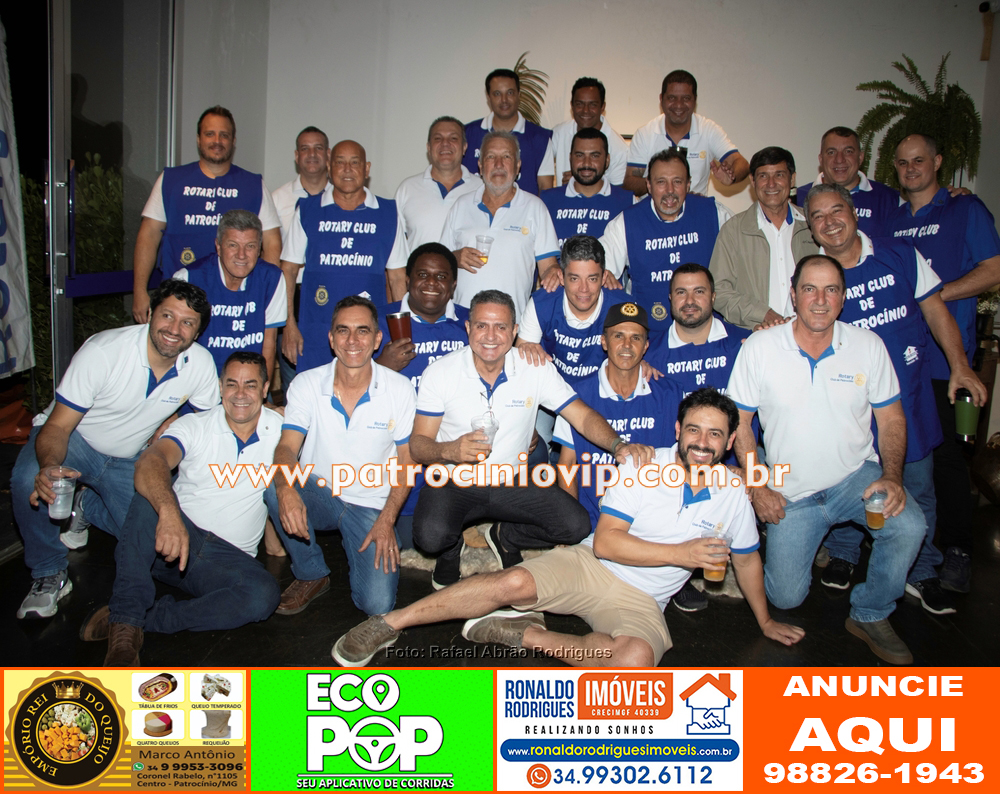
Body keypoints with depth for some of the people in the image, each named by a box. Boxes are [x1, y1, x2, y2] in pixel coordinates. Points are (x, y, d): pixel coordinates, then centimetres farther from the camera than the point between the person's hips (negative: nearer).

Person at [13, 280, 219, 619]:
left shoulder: (201, 365, -17)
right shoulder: (103, 352, -29)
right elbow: (57, 426, -29)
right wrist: (49, 467, -50)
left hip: (127, 458, 4)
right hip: (73, 438, -4)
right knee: (29, 480, -36)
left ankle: (87, 506, 20)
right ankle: (50, 573, -10)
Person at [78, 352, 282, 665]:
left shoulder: (280, 428, 5)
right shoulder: (194, 425, 0)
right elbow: (149, 462, -20)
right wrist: (169, 511, -41)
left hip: (230, 558, 1)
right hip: (172, 538, 0)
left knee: (264, 595, -31)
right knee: (149, 497, -31)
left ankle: (143, 619, -23)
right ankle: (126, 623, -29)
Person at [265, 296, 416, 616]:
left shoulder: (399, 389, -8)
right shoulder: (306, 384, -6)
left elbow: (406, 461, -2)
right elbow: (286, 447, -13)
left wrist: (387, 520, -13)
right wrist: (286, 489, -36)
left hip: (372, 506, -2)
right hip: (319, 495, 2)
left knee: (377, 604, -20)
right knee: (273, 486, -32)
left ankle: (359, 551, 16)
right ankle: (311, 575, -6)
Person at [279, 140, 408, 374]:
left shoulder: (388, 213, 8)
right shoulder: (307, 210, 8)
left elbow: (397, 277, 9)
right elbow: (288, 270, 8)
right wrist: (289, 324, -1)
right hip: (315, 336, 0)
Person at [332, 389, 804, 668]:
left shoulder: (732, 496, 3)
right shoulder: (644, 465, -6)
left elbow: (746, 558, 21)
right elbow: (605, 542, -13)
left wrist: (766, 622, 26)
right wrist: (680, 553, -17)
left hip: (641, 599, 2)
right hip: (589, 566, -1)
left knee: (637, 659, -35)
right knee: (515, 583, -31)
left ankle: (526, 635, -16)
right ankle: (390, 623, -18)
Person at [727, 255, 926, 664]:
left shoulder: (868, 345, -6)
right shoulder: (759, 347, -10)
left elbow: (892, 419, 2)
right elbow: (739, 422, -3)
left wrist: (892, 477, -14)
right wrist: (758, 487, -9)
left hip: (856, 475, 1)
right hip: (790, 492, -1)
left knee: (909, 526, -29)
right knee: (786, 597, -2)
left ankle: (870, 615, -1)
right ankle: (803, 540, 34)